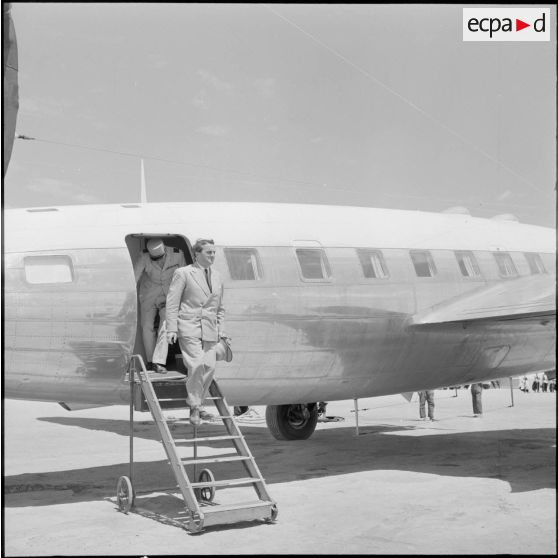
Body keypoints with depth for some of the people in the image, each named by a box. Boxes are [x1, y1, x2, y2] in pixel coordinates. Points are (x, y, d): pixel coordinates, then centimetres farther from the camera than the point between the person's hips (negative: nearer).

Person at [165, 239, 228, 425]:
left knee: (209, 367, -1)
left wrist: (221, 330, 15)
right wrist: (172, 329, -9)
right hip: (189, 328, -5)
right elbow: (172, 303, -2)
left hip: (210, 330, 5)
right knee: (197, 365, -15)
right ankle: (194, 407, -3)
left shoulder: (217, 277, 17)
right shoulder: (183, 274, 1)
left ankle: (197, 404, 15)